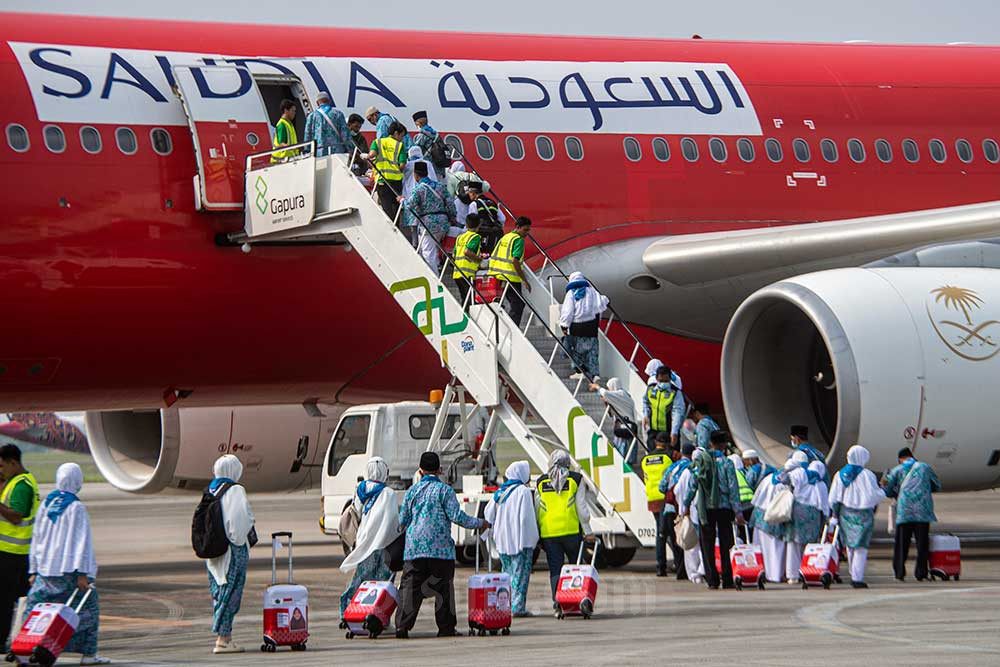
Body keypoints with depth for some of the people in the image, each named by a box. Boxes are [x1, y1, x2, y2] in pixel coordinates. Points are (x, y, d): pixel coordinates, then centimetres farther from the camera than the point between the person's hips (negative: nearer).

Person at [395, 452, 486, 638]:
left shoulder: (412, 491, 9)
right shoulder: (444, 490, -2)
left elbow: (402, 520, 14)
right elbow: (456, 516, -8)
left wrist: (404, 528, 38)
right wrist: (480, 523, 5)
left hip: (414, 548, 3)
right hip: (440, 549, -3)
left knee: (410, 587, -1)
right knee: (443, 588, 5)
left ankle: (402, 626, -12)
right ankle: (446, 628, 6)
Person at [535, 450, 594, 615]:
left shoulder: (541, 482, 10)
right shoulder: (576, 479, 2)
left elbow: (537, 510, 11)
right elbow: (581, 507, -2)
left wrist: (537, 535, 16)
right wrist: (587, 531, 1)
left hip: (548, 533, 2)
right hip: (571, 531, -2)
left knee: (555, 569, 4)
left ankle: (557, 600, -8)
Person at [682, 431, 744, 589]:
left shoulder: (700, 461, 3)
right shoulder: (726, 463, -5)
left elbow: (693, 485, 4)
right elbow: (733, 488, -8)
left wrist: (686, 505, 12)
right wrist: (737, 512, -6)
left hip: (705, 509, 2)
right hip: (723, 507, -2)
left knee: (707, 546, 7)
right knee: (725, 545, 6)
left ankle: (712, 580, 2)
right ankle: (727, 580, 3)